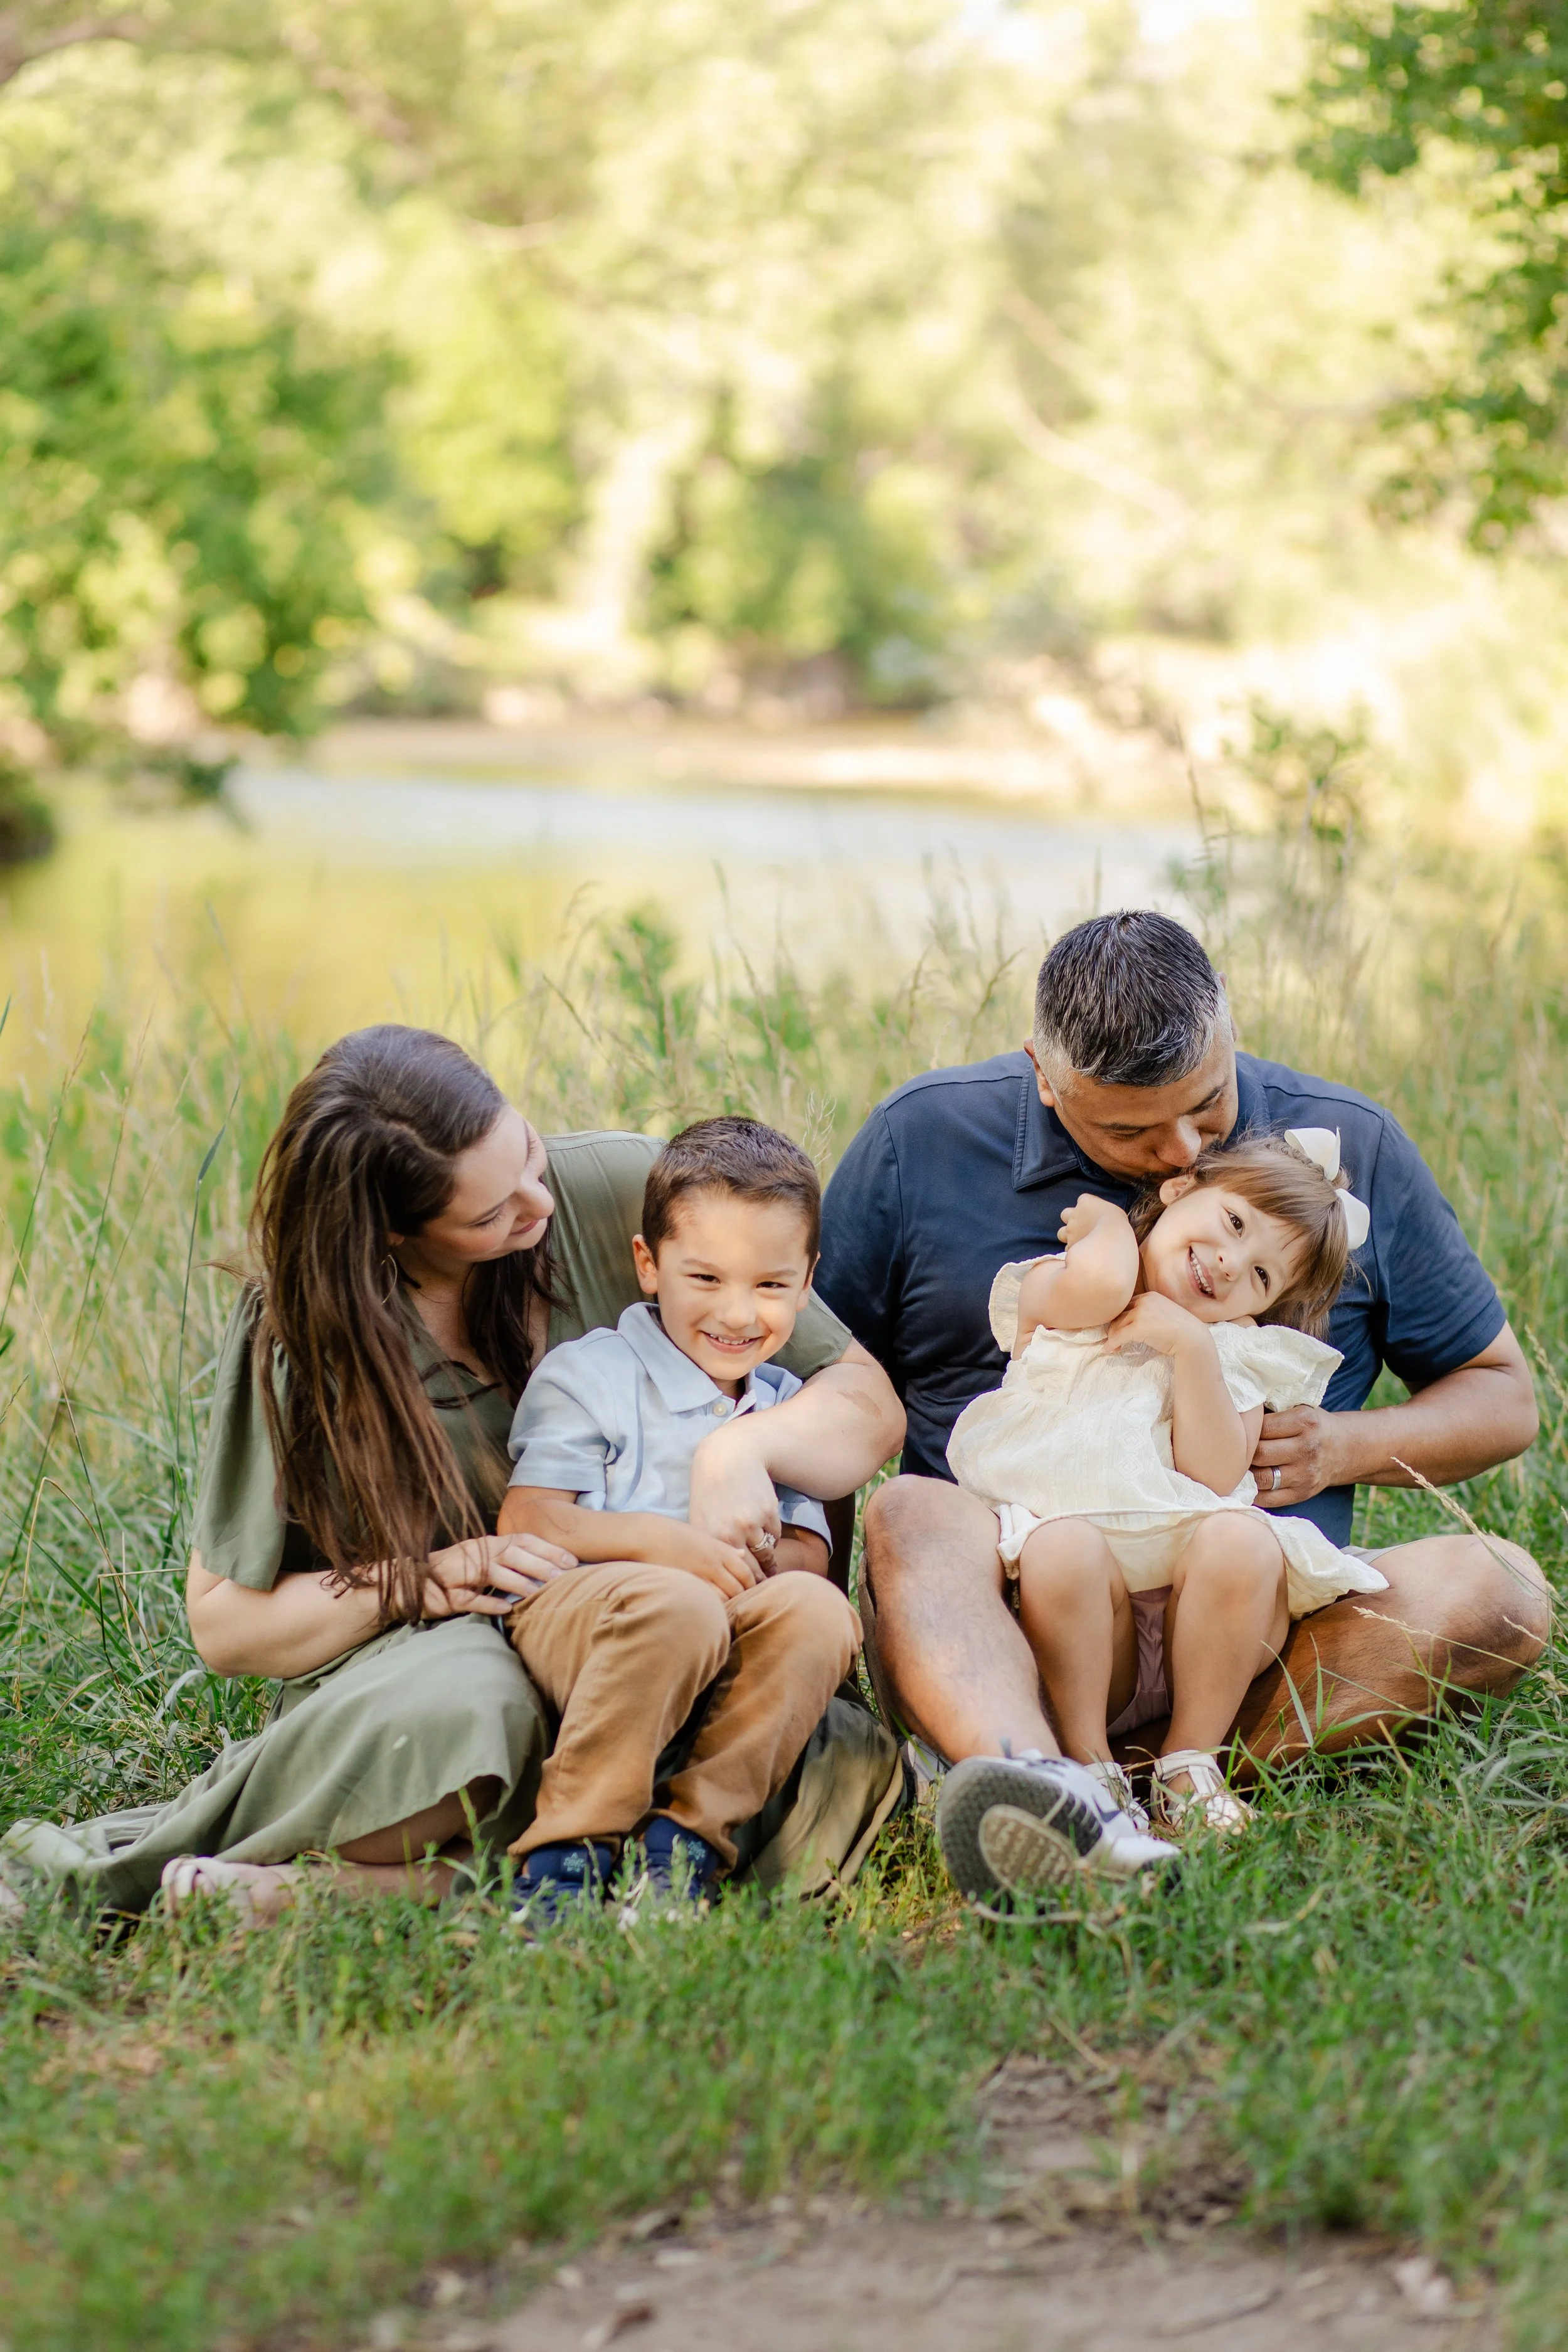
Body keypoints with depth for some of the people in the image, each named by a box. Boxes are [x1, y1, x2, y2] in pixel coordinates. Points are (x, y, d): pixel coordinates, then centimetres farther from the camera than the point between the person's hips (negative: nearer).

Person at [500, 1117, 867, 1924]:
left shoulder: (786, 1406, 23)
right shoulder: (588, 1375, 7)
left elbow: (809, 1553, 12)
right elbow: (525, 1523, -5)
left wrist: (753, 1559, -13)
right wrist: (659, 1541, -20)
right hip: (569, 1612, -4)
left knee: (816, 1610, -28)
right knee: (675, 1608, -38)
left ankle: (688, 1835, -26)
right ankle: (571, 1844, -26)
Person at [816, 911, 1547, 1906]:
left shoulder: (1352, 1149, 7)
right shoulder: (923, 1137, 4)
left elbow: (1503, 1397, 15)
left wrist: (1346, 1448, -6)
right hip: (1004, 1630, -1)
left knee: (1496, 1590, -25)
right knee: (914, 1517, -34)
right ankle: (1033, 1793, -62)